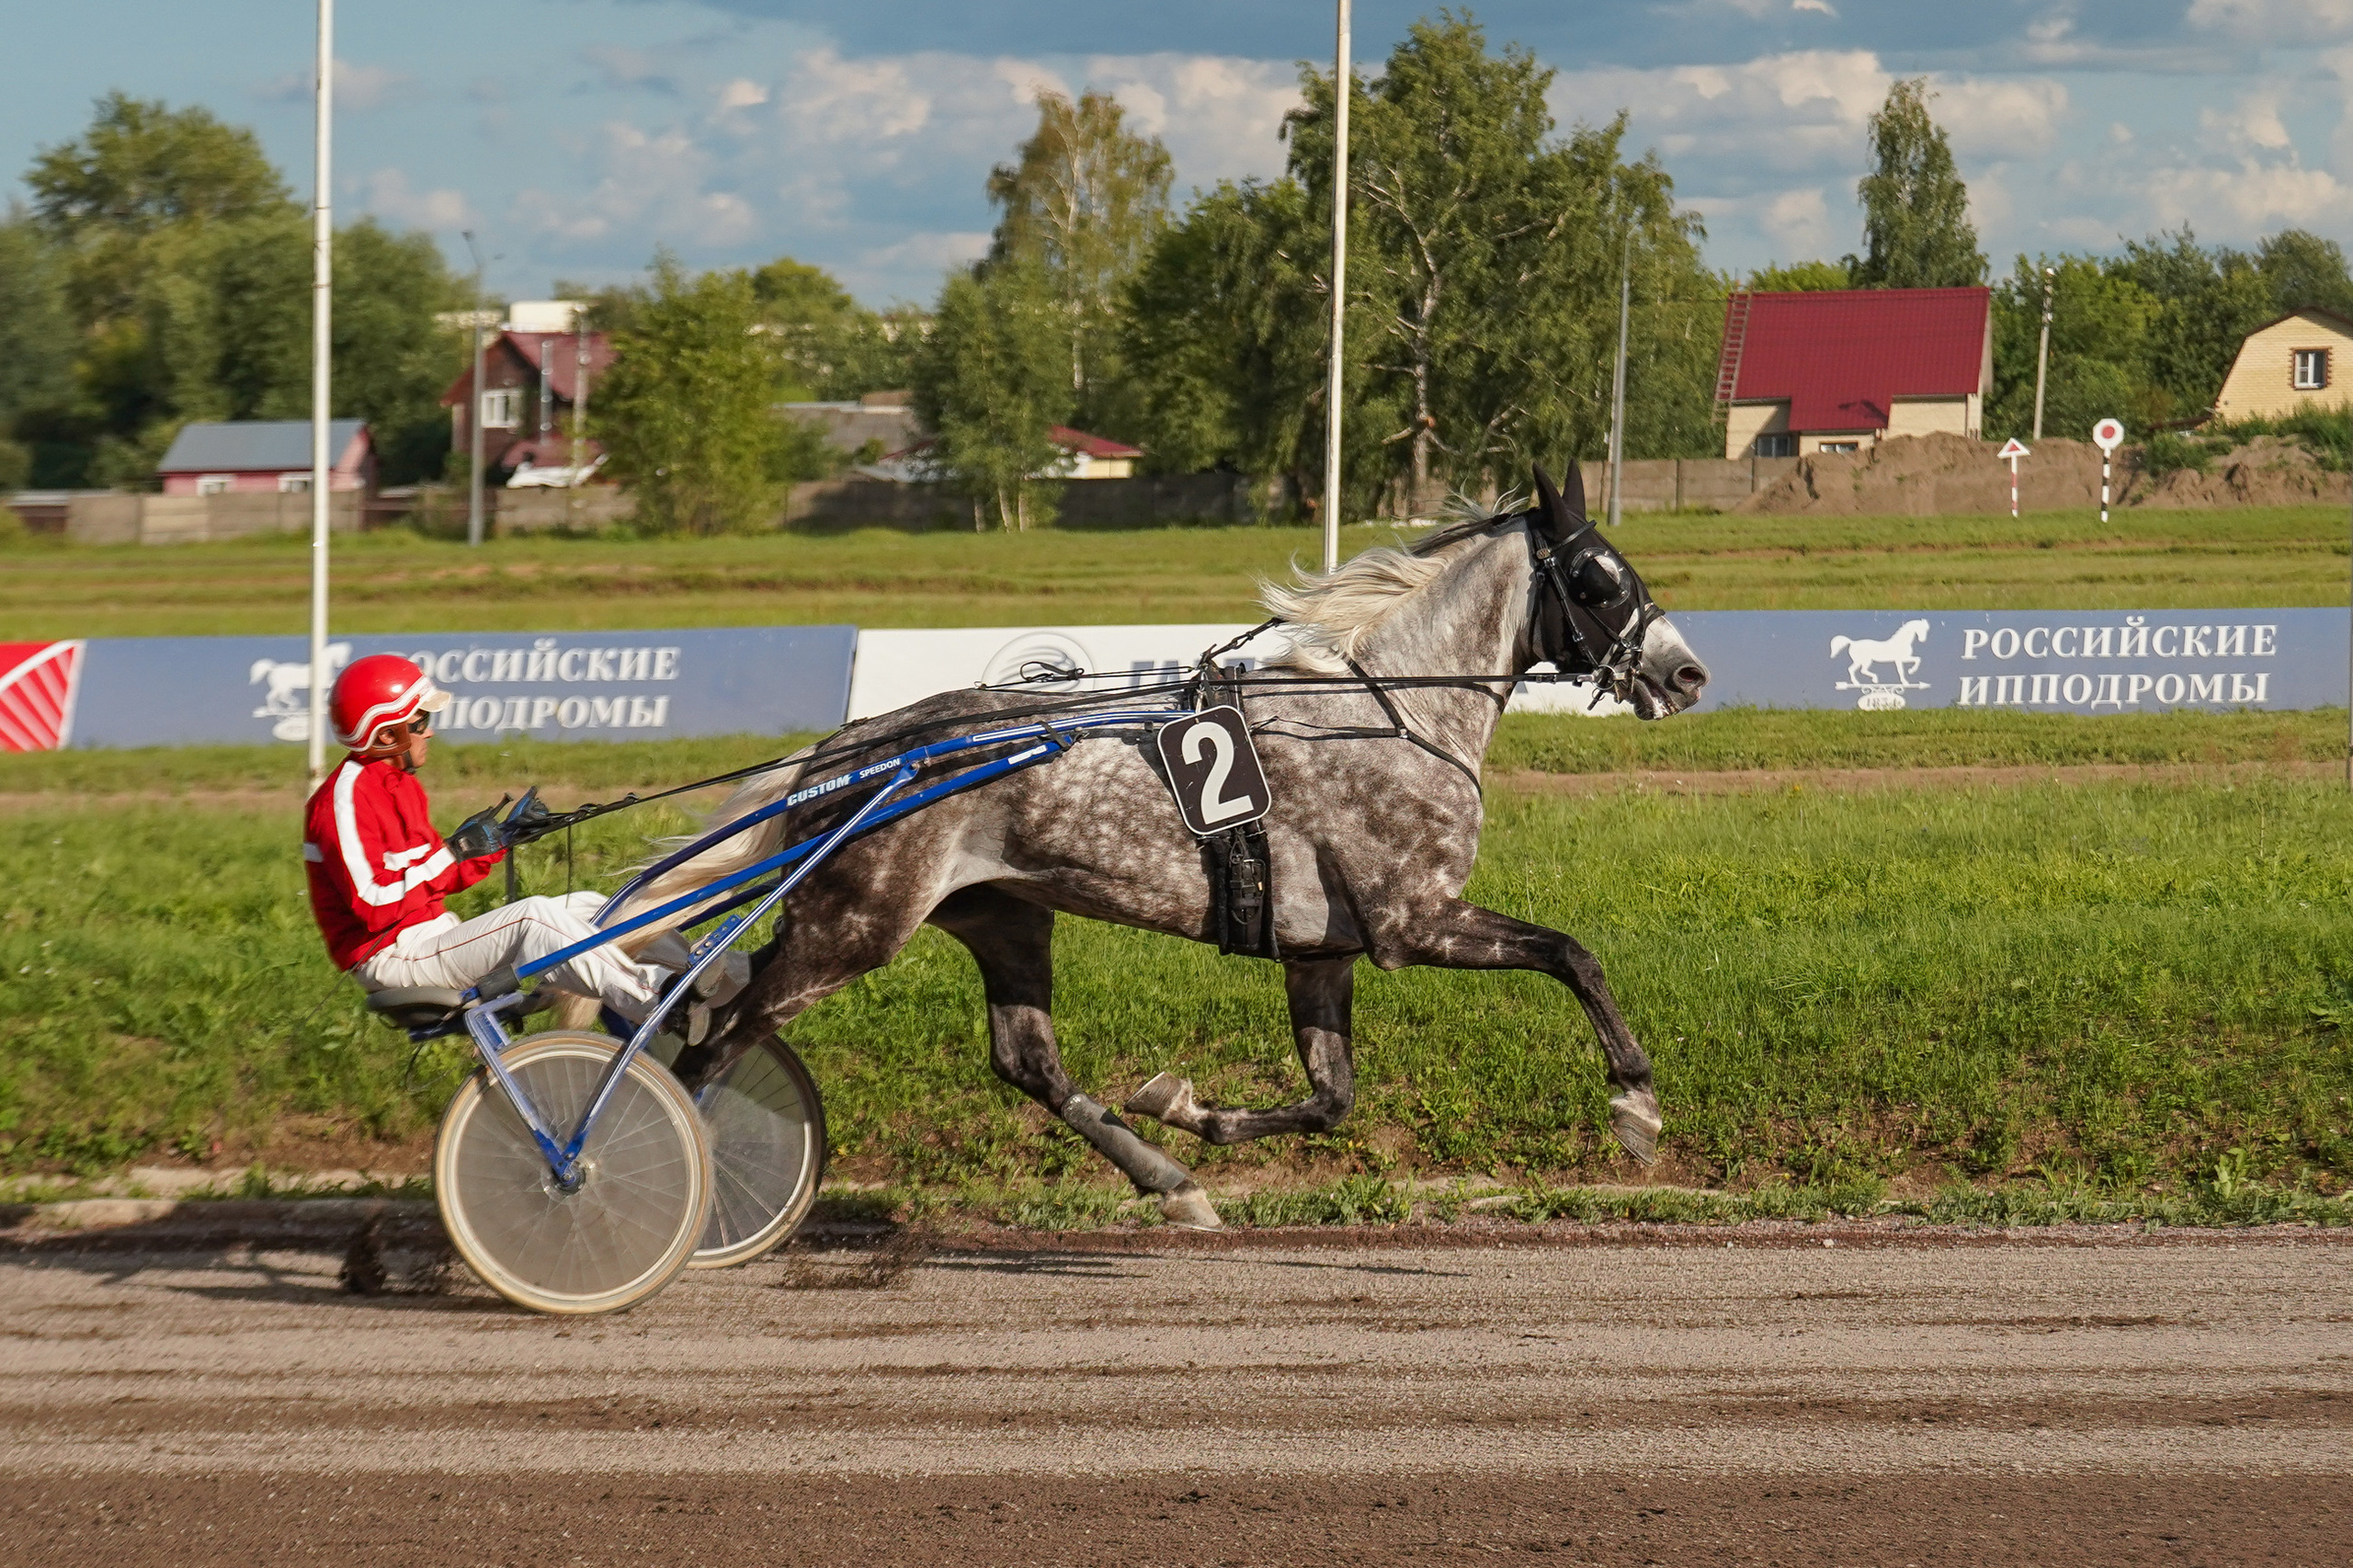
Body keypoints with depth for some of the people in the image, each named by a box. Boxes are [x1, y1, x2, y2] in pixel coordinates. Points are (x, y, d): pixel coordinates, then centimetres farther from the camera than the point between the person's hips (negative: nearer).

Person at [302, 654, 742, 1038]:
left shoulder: (398, 783, 15)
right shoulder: (346, 798, -17)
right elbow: (376, 905, -25)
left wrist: (500, 841, -1)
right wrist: (453, 852, -21)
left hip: (431, 932, 10)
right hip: (390, 956, -10)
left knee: (586, 908, 3)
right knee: (531, 917, -28)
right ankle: (660, 1002, -32)